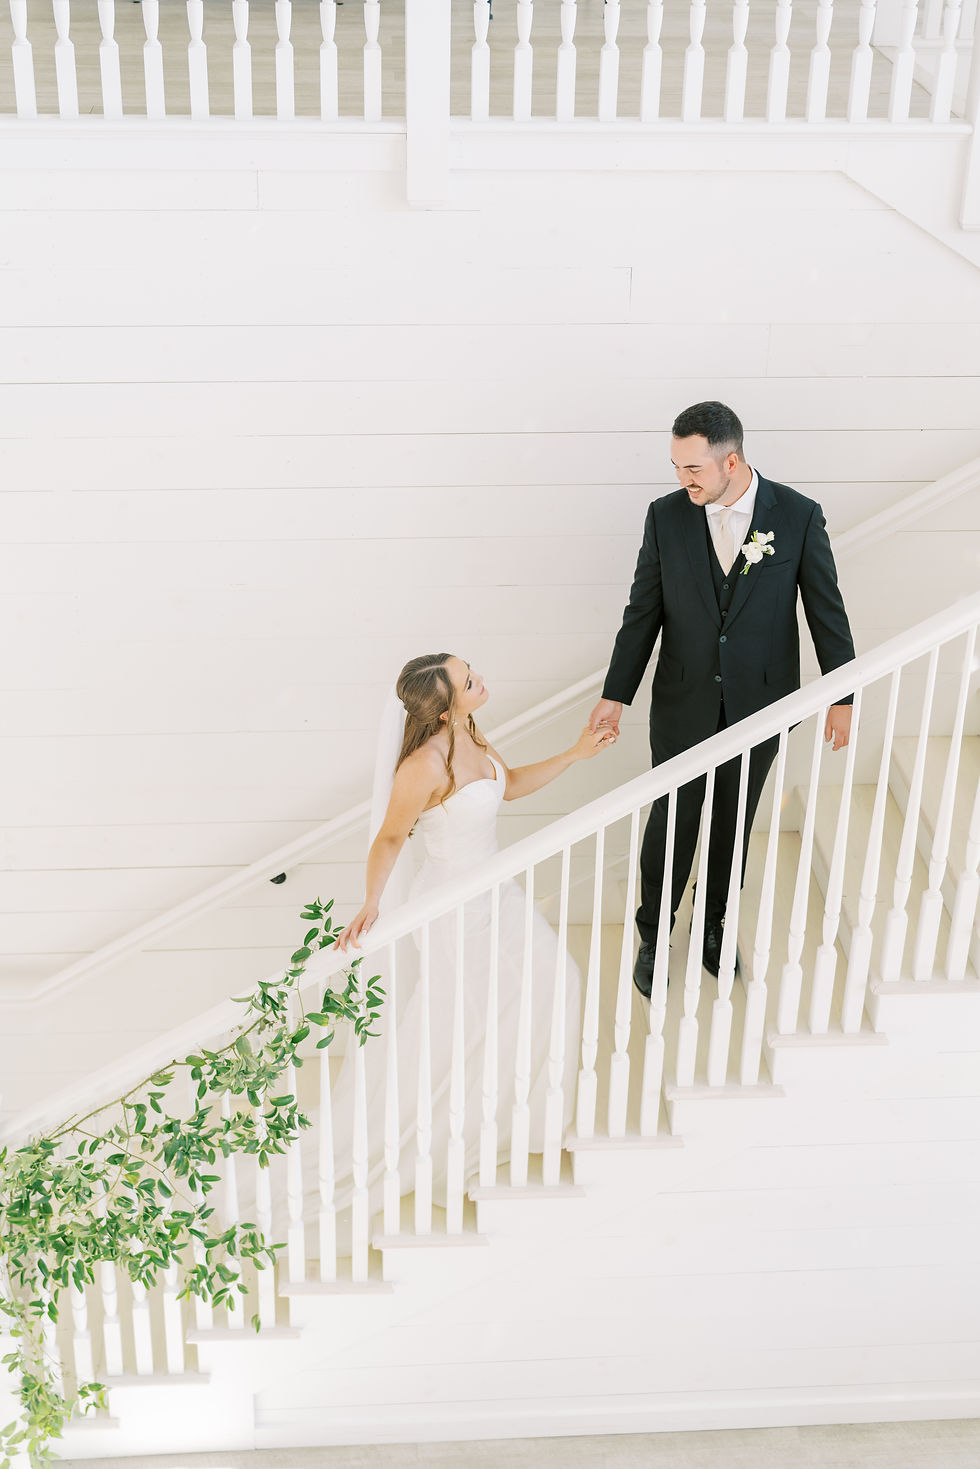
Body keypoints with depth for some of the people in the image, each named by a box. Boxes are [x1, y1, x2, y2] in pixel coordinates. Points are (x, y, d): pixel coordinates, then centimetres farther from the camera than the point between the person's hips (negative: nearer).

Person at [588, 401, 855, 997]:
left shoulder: (799, 516, -11)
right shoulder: (666, 516, -7)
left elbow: (827, 609, -4)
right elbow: (643, 612, -1)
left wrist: (842, 697, -2)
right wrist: (616, 695, -1)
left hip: (759, 703, 0)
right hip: (683, 703, 0)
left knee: (734, 822, 16)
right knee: (672, 823, 9)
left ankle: (714, 926, 37)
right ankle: (653, 937, 28)